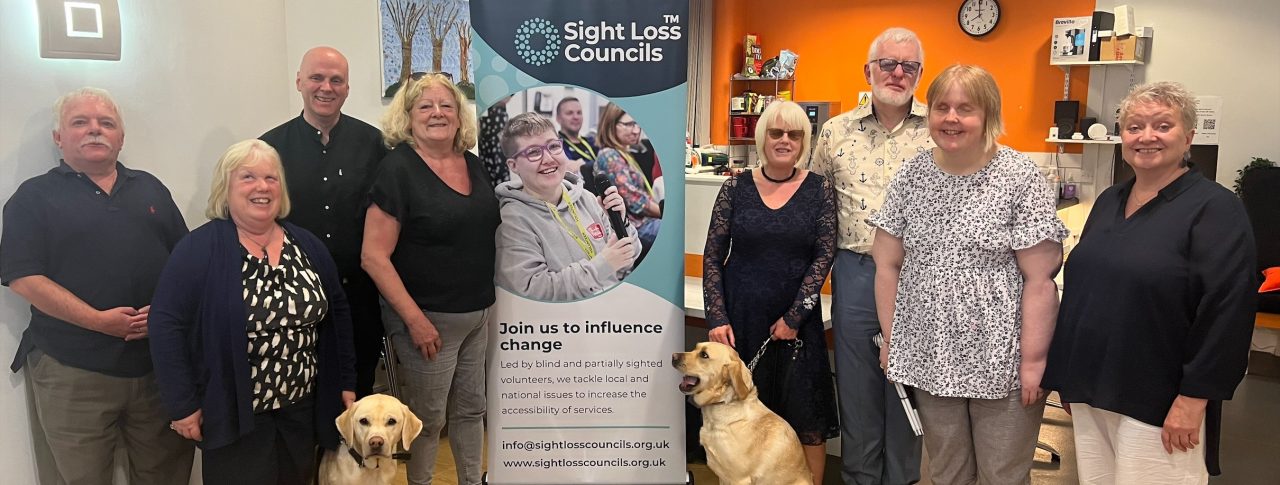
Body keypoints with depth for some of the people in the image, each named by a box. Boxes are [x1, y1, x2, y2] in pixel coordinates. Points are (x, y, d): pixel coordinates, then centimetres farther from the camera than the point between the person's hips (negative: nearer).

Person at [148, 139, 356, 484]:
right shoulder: (200, 248, -11)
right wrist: (183, 404, -15)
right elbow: (166, 324, -14)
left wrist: (346, 382, 9)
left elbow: (337, 314, 10)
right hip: (234, 416, -5)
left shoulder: (307, 246, 4)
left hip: (302, 411, 5)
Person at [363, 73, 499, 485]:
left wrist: (484, 302, 13)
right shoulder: (398, 168, -14)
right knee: (428, 417, 9)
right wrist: (415, 319, -20)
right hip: (428, 318, -6)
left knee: (471, 408, 18)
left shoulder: (473, 164, 5)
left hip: (477, 314, 6)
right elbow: (374, 256, -17)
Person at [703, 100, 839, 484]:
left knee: (807, 421, 3)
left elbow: (824, 255, -3)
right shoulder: (736, 188, 2)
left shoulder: (819, 189, 1)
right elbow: (713, 257, 2)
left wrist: (795, 316, -9)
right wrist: (717, 318, -7)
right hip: (741, 318, 1)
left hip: (798, 320, 0)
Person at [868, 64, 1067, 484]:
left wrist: (1033, 361, -12)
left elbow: (1039, 280, -10)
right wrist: (891, 339, 4)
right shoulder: (910, 176, 2)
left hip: (1000, 361, -3)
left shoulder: (1021, 178, -8)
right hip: (929, 358, 3)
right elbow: (887, 265, 6)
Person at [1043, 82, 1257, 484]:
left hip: (1158, 405, -6)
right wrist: (1066, 375, 14)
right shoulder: (1108, 201, 10)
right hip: (1091, 391, 6)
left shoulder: (1215, 208, -10)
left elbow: (1226, 312, -16)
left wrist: (1194, 398, -18)